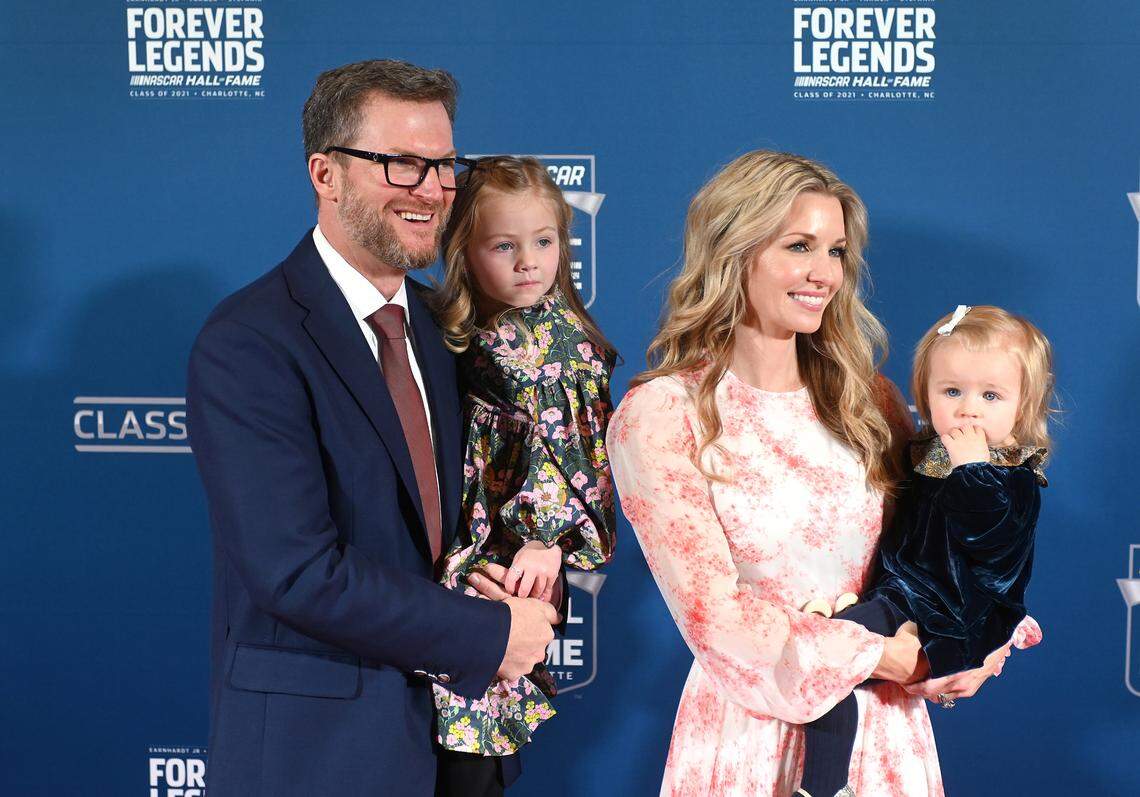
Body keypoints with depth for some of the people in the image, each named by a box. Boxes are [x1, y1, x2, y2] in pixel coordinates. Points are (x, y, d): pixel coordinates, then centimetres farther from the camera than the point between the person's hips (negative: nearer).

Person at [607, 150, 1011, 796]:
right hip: (752, 727, -4)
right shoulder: (660, 416, -11)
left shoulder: (866, 395, 3)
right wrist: (885, 657, -15)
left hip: (886, 725, 5)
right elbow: (713, 610, -15)